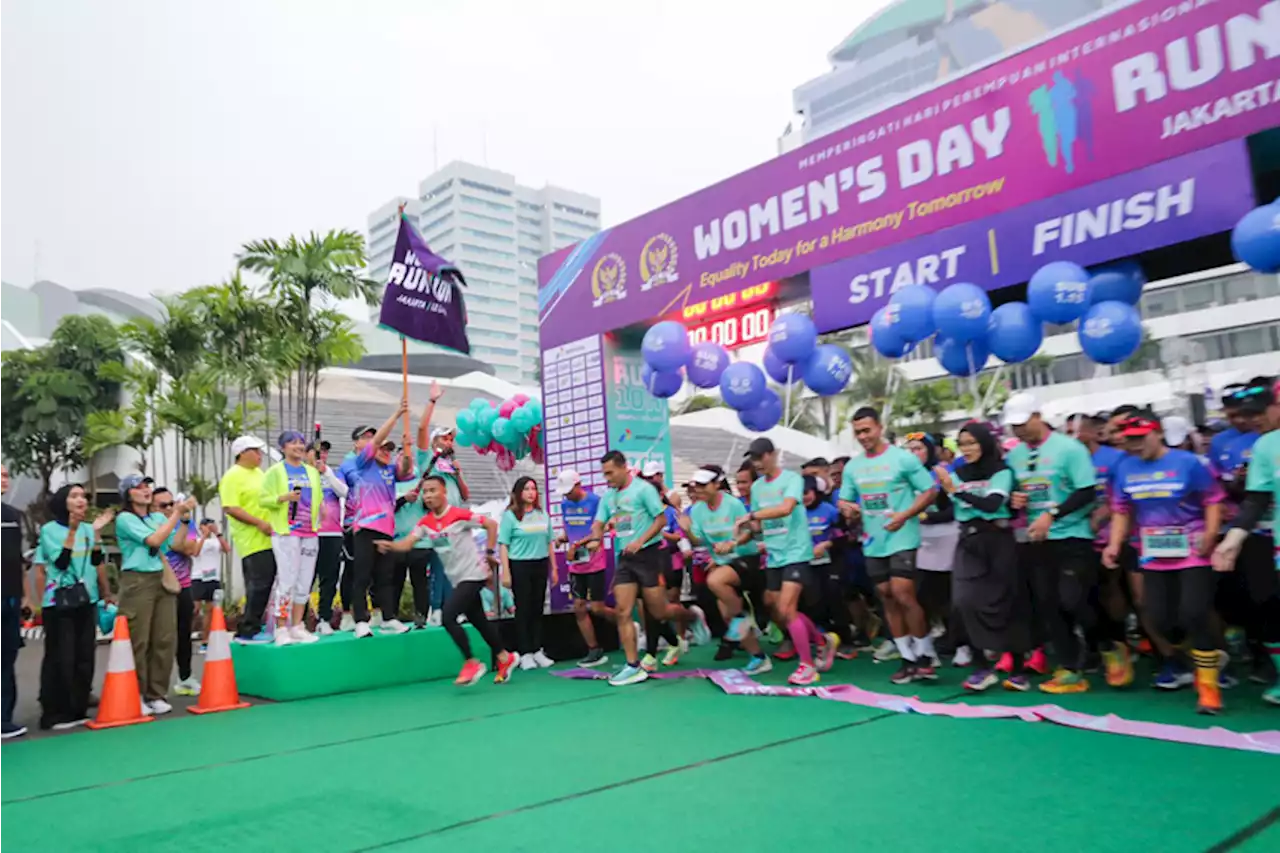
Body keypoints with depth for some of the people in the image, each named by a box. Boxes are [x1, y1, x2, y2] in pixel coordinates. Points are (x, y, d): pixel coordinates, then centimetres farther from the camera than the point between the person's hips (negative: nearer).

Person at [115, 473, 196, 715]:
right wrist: (176, 514, -12)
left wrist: (183, 518, 1)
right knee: (138, 642, -2)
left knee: (165, 640, 5)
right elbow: (154, 540, -15)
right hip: (137, 582, -6)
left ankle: (156, 695, 14)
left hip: (164, 580, 6)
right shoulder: (125, 519, -4)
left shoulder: (160, 517, 14)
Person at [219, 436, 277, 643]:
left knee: (264, 585, 11)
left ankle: (253, 627, 20)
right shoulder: (232, 476, -10)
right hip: (253, 541, -9)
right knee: (259, 586, -10)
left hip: (268, 539, 9)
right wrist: (259, 523, -21)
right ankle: (247, 631, -3)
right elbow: (230, 508, -19)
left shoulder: (258, 473, 18)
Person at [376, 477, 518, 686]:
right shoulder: (425, 522, 1)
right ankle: (505, 657, 33)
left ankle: (472, 663, -4)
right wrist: (389, 545, -30)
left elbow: (491, 524, -10)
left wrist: (489, 554, -8)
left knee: (447, 617, -18)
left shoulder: (459, 515, -17)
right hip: (458, 579, 7)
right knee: (479, 622, 15)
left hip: (473, 575, -7)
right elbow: (407, 543, -10)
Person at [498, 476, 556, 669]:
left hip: (541, 565, 4)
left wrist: (554, 568, 12)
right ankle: (525, 653, 7)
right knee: (523, 609, 1)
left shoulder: (542, 514, 10)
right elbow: (503, 545, -6)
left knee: (538, 608, 8)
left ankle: (537, 651, 16)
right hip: (520, 566, -4)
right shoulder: (510, 515, -3)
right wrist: (506, 572, -12)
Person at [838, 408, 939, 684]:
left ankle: (926, 654, 7)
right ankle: (908, 658, 18)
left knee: (903, 596, -12)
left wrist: (905, 515, -19)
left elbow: (930, 491, -7)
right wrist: (847, 507, -10)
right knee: (887, 599, 8)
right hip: (873, 543, 6)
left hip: (902, 539, -6)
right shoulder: (852, 466, 8)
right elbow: (844, 500, 14)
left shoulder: (903, 458, -8)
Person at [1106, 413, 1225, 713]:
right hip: (1153, 558, 4)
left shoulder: (1188, 462, -8)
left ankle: (1208, 685, 2)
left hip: (1193, 554, -4)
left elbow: (1213, 501, -5)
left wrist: (1210, 535, -18)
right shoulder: (1125, 468, 3)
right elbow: (1121, 510, 9)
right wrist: (1115, 544, -2)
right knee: (1162, 620, 3)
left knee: (1194, 616, -12)